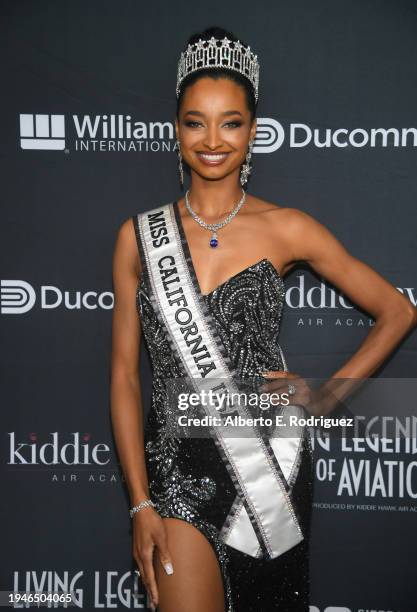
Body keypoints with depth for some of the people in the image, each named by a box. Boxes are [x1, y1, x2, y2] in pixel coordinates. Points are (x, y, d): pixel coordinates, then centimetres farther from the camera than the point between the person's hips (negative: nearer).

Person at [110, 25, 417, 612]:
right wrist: (140, 502, -2)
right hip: (178, 465, 0)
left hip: (268, 465, 0)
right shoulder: (138, 235, 1)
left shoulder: (285, 229, -2)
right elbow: (124, 373, 2)